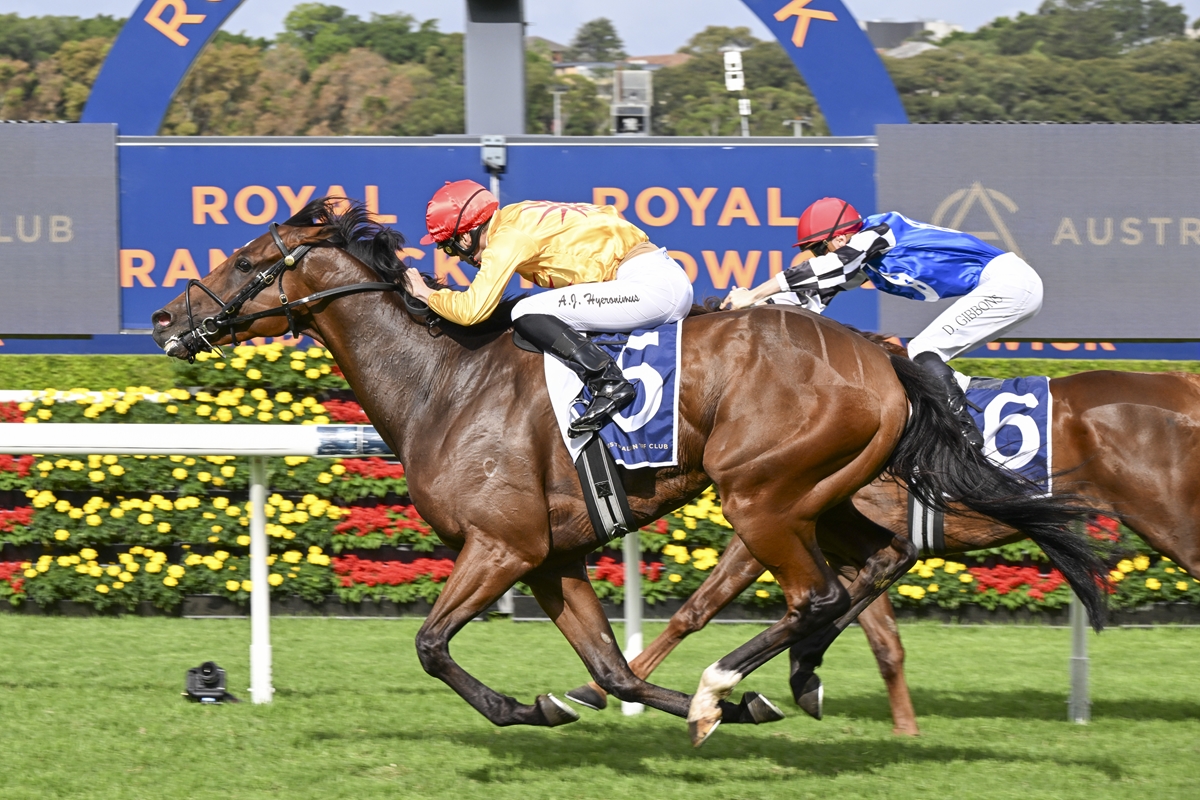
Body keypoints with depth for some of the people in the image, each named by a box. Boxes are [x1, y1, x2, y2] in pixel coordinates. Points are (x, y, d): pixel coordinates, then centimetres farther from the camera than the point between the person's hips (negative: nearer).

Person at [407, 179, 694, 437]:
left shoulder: (508, 236, -10)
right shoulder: (519, 217, 16)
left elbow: (472, 309, -17)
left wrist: (425, 293, 1)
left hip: (649, 284, -10)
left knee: (528, 315, -16)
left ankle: (609, 383, -21)